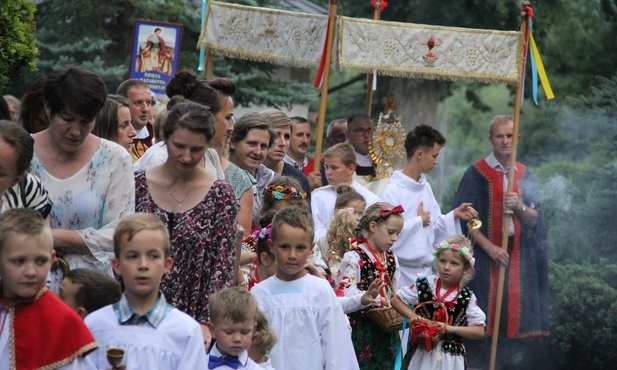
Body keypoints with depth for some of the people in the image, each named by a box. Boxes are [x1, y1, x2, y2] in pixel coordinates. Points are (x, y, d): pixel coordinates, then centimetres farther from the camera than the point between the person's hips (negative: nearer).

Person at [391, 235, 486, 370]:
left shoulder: (467, 297, -4)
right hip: (423, 354, 0)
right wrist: (412, 315, -9)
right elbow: (396, 300, 8)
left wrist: (450, 328, -16)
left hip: (451, 358, 0)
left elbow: (479, 332, -5)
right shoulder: (424, 286, -2)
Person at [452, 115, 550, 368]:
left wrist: (520, 207, -13)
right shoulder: (477, 173, -1)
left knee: (514, 314, -1)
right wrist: (489, 247, -15)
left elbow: (535, 219, 8)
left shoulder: (523, 174, 11)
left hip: (518, 256, 4)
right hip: (485, 254, -4)